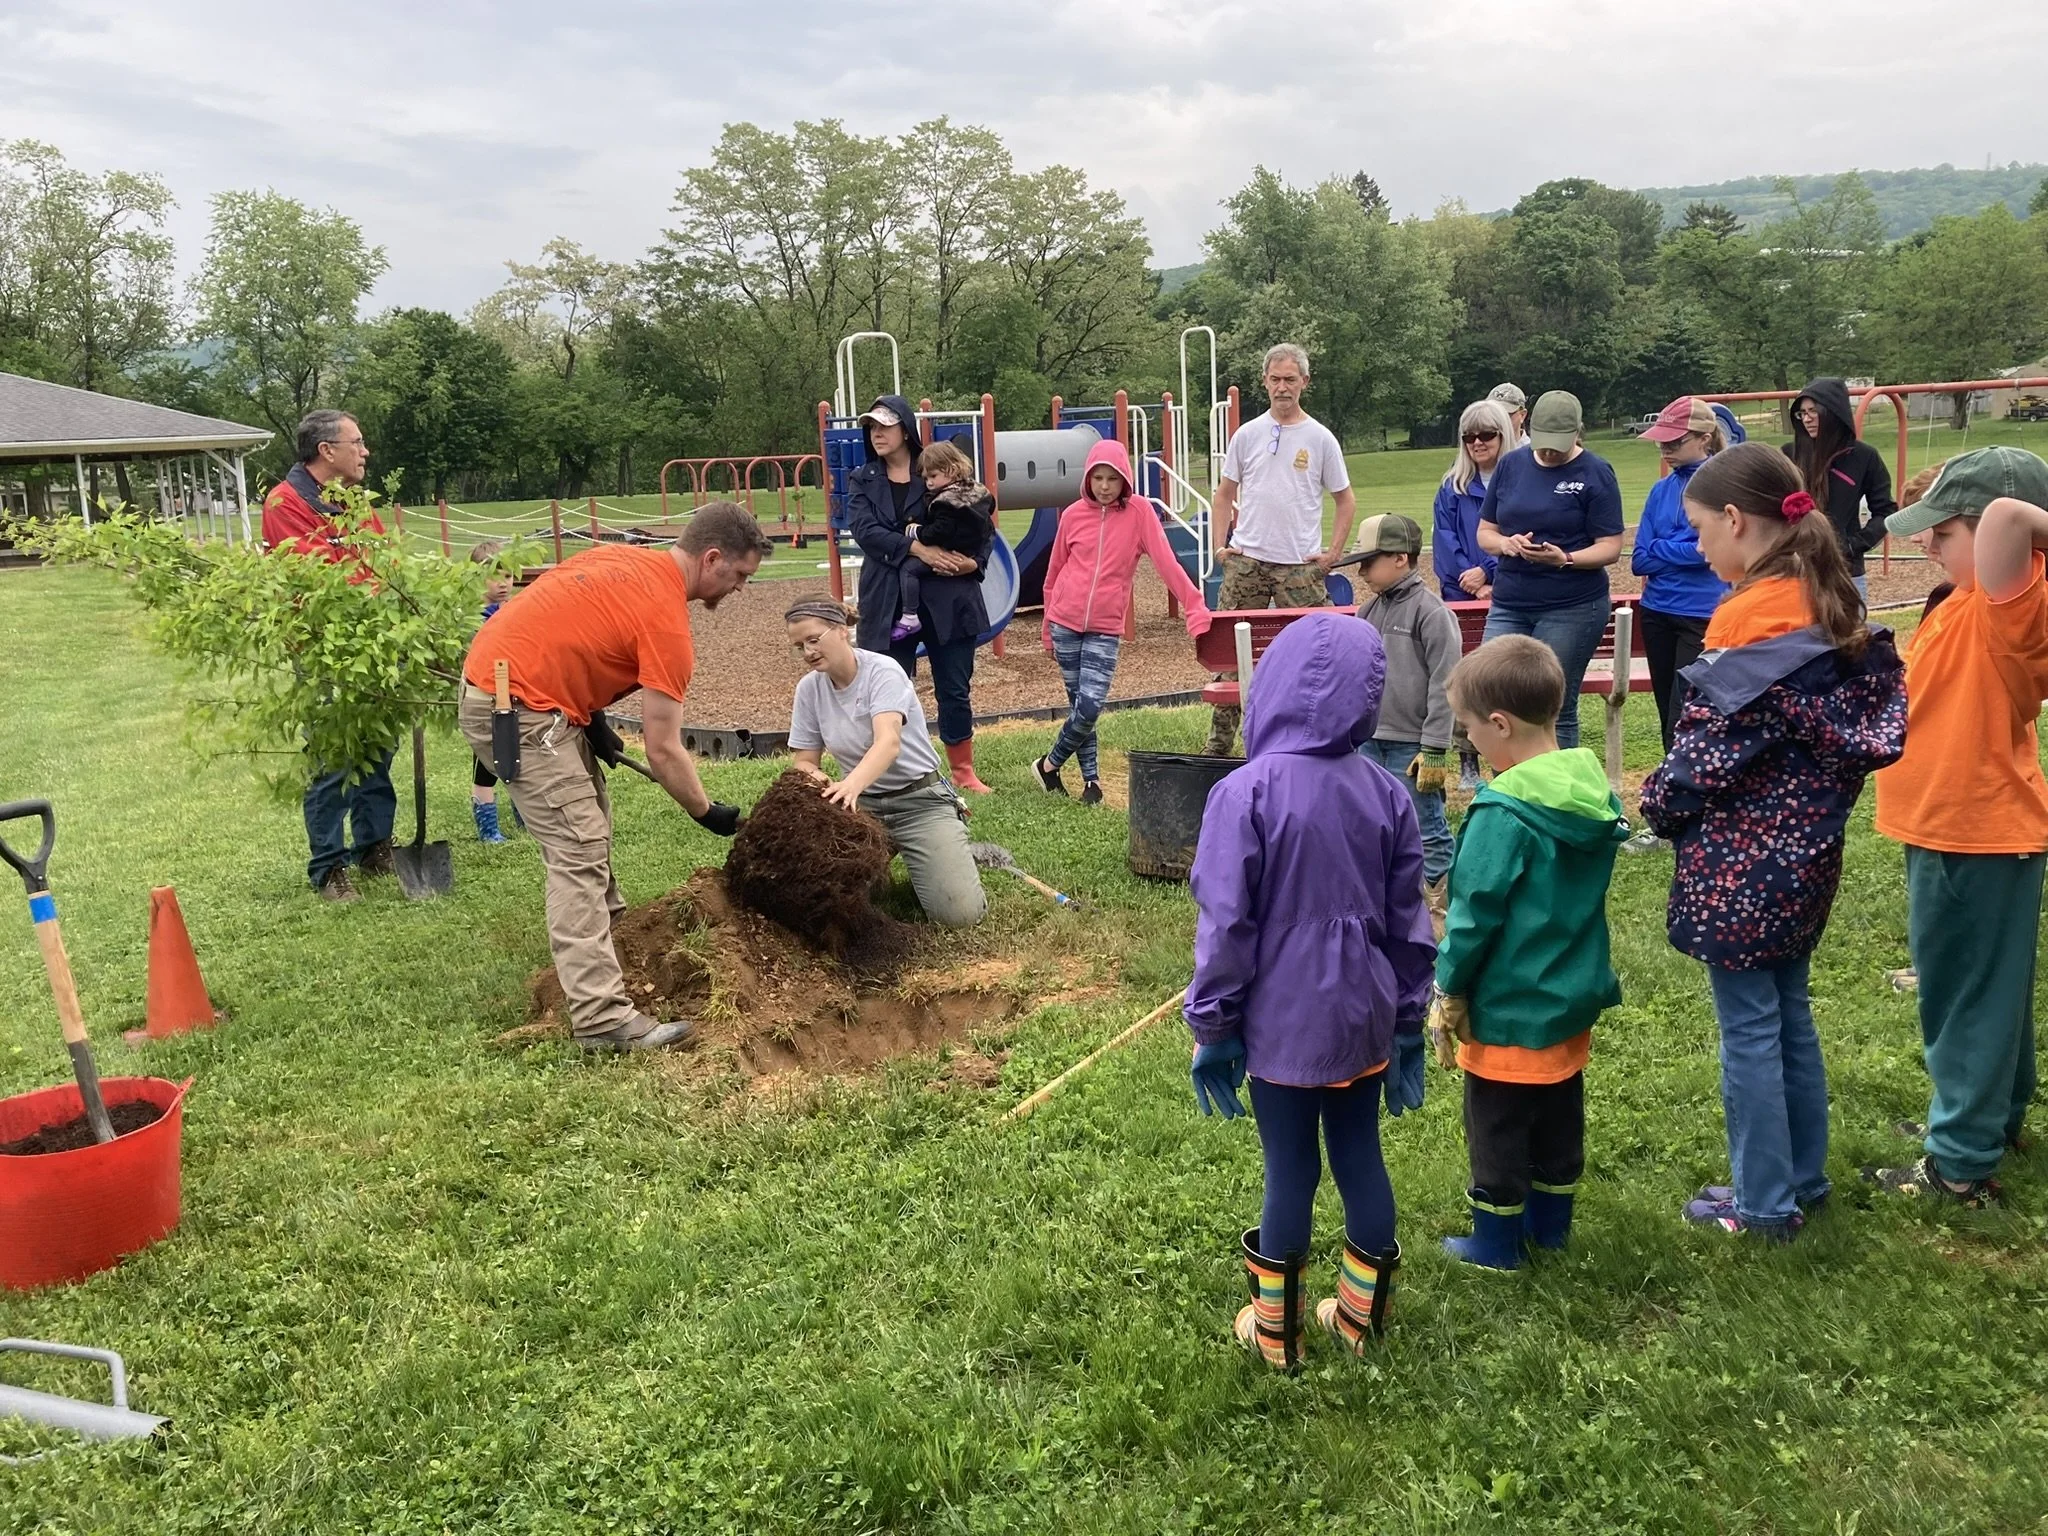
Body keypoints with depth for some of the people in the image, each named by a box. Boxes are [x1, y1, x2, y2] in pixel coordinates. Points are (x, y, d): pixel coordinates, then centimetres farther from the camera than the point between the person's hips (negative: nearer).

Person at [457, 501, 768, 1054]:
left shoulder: (624, 557, 9)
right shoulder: (667, 621, -16)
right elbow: (663, 750, -15)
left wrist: (588, 715, 12)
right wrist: (708, 813, -2)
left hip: (491, 679, 10)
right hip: (520, 711, -10)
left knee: (589, 822, 24)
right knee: (578, 853, -13)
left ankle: (610, 932, 42)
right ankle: (602, 1018, -16)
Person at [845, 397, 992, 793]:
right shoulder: (861, 480, 8)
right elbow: (864, 529, -8)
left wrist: (975, 560, -16)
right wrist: (919, 550, -19)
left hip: (947, 598, -1)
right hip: (889, 602, 1)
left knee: (955, 690, 7)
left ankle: (963, 772, 21)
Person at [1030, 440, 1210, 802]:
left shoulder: (1139, 511, -3)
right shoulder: (1074, 515, 3)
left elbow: (1166, 562, -11)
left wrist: (1195, 605, -21)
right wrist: (1048, 625, 17)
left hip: (1106, 629, -2)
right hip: (1065, 623, 2)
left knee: (1090, 706, -11)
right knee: (1079, 705, 4)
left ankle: (1050, 764, 11)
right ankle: (1091, 779, 17)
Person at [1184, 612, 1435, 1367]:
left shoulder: (1246, 793, -18)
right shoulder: (1387, 794, -2)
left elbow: (1226, 923, -15)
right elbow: (1409, 921, 5)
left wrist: (1212, 1026, -4)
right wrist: (1408, 1020, 15)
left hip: (1283, 1024, -4)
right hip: (1363, 1021, 4)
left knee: (1290, 1167, 8)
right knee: (1360, 1155, 16)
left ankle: (1276, 1331, 25)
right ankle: (1360, 1315, 32)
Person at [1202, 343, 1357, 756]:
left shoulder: (1320, 438, 2)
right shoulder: (1247, 434, 6)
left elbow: (1346, 500, 9)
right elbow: (1224, 493, 15)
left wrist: (1332, 552, 1)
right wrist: (1222, 543, 5)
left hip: (1300, 566, -1)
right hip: (1246, 561, 1)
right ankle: (1219, 744, 13)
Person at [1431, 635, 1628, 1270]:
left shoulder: (1503, 813, -26)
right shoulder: (1595, 792, -2)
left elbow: (1475, 914, -20)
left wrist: (1449, 990, -8)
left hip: (1509, 1008, -8)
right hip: (1575, 995, 8)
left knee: (1498, 1124, 9)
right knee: (1559, 1113, 21)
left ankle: (1497, 1241, 22)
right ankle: (1550, 1222, 36)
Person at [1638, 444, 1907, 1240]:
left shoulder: (1750, 617, -21)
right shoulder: (1828, 603, 5)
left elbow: (1710, 745, -18)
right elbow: (1851, 726, 11)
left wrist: (1659, 804, -1)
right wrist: (1815, 804, 13)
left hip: (1742, 859, -9)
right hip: (1806, 848, 9)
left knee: (1749, 1030, 4)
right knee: (1790, 1014, 19)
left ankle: (1764, 1202, 16)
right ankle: (1802, 1177, 32)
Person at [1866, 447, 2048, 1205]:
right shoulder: (1965, 606, 8)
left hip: (1980, 834, -10)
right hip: (1953, 827, 10)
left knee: (1969, 995, 0)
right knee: (1982, 989, 22)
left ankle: (1961, 1163, 10)